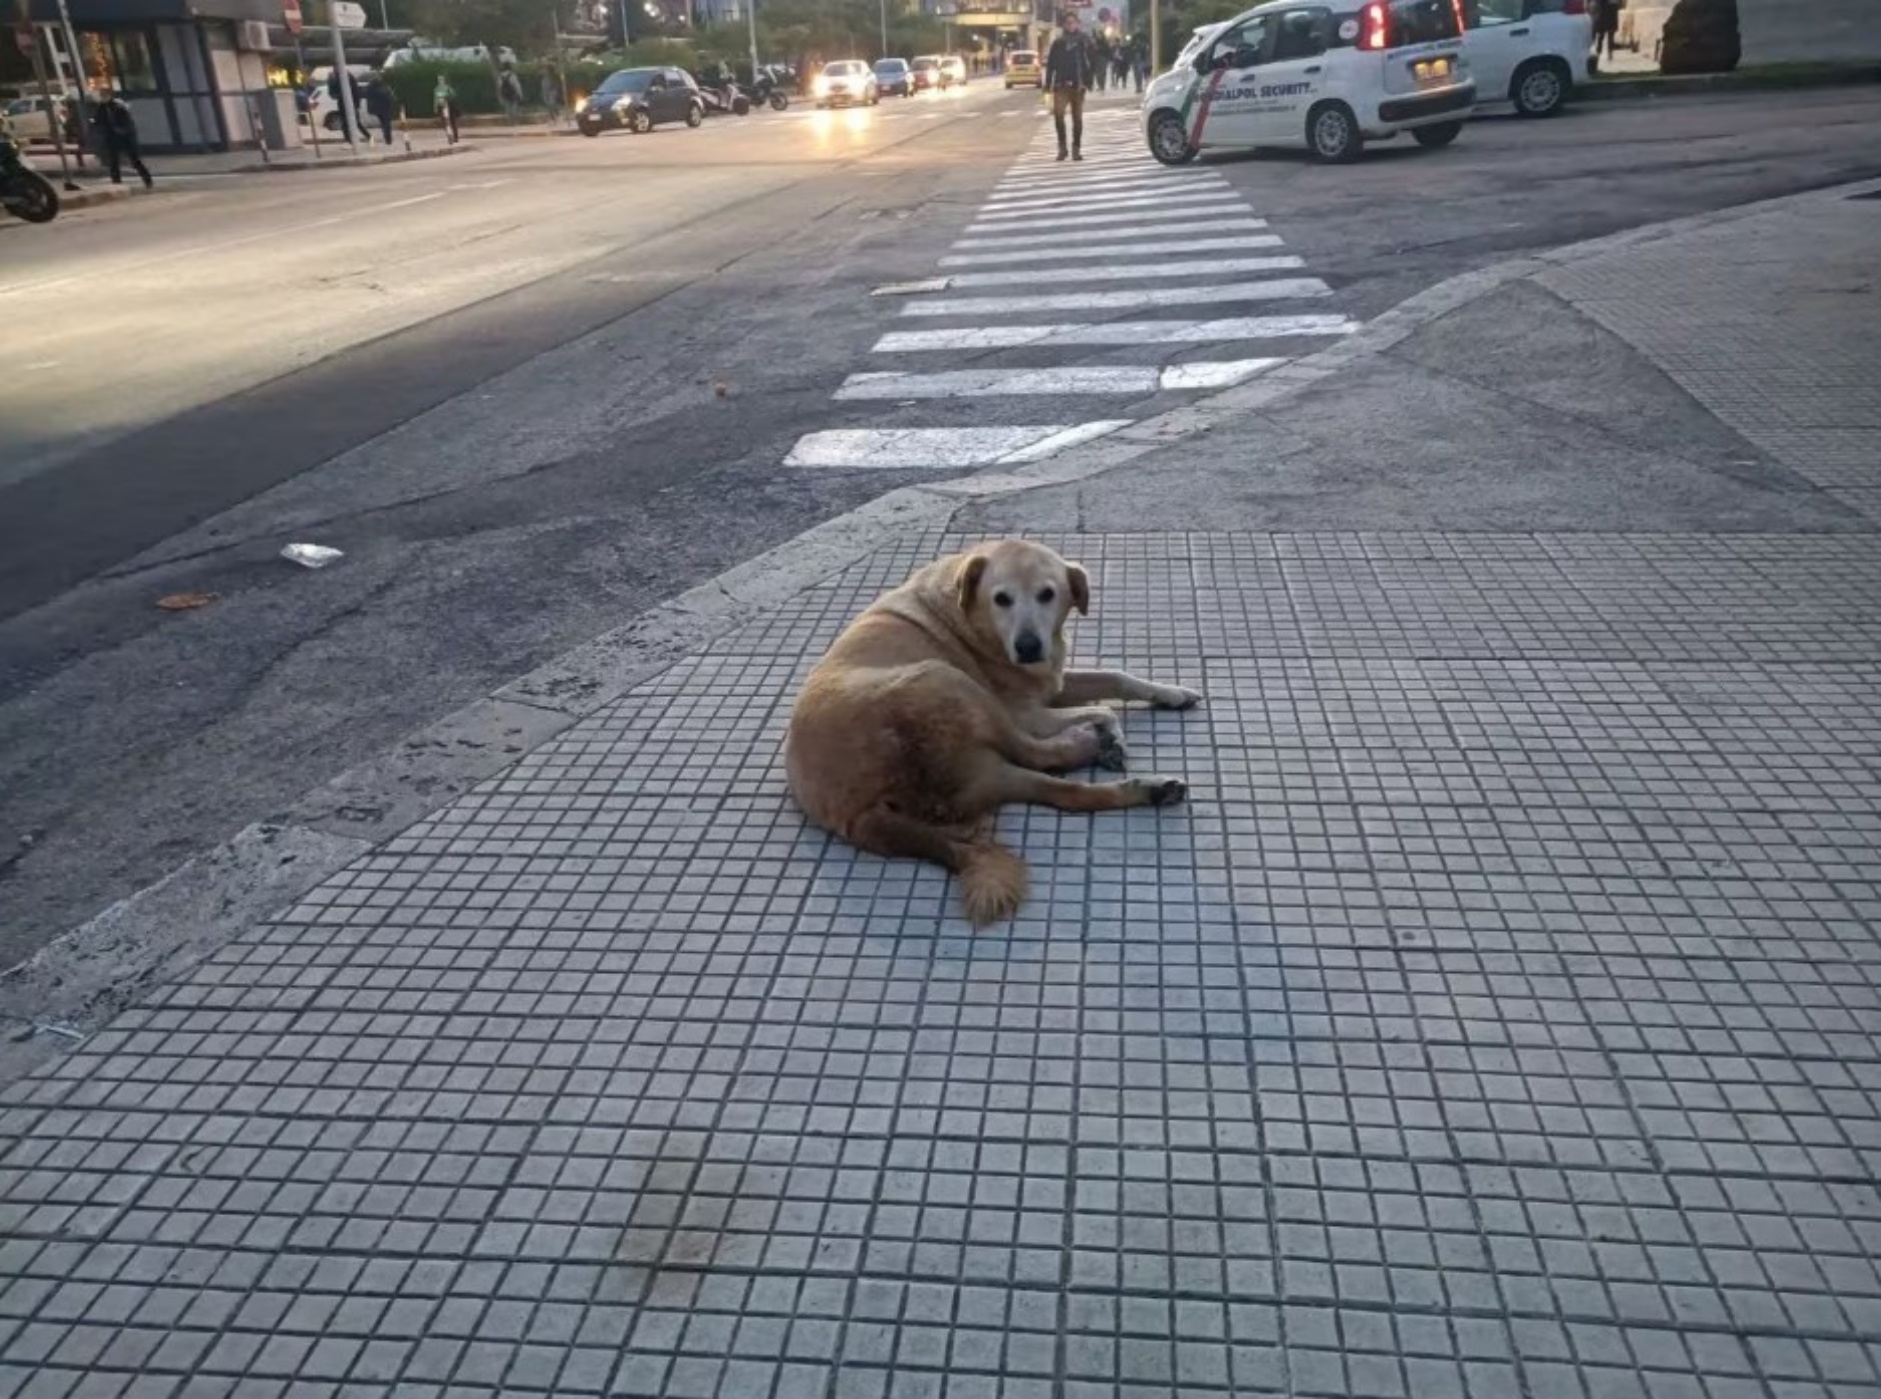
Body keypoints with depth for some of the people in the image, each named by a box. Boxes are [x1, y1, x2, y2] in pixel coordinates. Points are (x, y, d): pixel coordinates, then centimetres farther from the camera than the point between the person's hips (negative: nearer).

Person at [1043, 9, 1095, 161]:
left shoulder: (1084, 42, 4)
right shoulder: (1057, 43, 8)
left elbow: (1091, 63, 3)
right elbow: (1050, 64, 7)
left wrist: (1088, 82, -6)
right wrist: (1048, 84, 1)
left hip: (1078, 85, 0)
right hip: (1061, 85, 0)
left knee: (1077, 118, 4)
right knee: (1058, 114, -16)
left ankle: (1076, 149, 14)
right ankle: (1062, 146, -3)